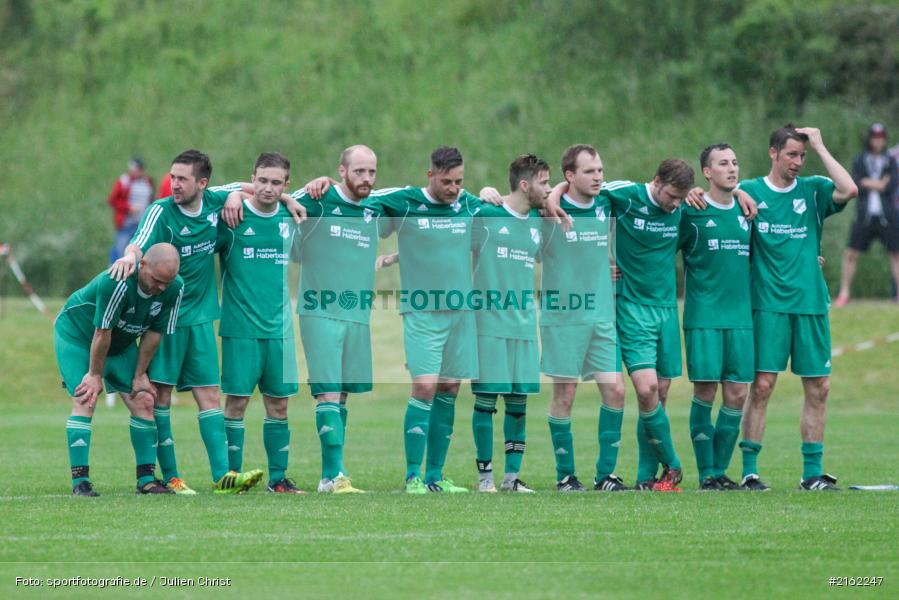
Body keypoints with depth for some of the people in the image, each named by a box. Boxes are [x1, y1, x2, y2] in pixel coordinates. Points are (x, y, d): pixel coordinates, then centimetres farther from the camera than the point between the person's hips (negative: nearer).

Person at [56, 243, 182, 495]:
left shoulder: (174, 288, -19)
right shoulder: (117, 283, -38)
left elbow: (154, 333, -8)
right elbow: (102, 332, -29)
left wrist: (140, 375, -4)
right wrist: (95, 375, -20)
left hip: (122, 344, 6)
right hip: (76, 334, -6)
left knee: (142, 401, -4)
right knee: (85, 401, -19)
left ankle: (146, 479, 1)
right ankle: (80, 482, -19)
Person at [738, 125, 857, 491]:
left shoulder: (813, 190, 6)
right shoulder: (751, 192, 3)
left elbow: (849, 190, -10)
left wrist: (820, 147, -6)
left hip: (810, 302, 3)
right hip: (768, 305, -3)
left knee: (818, 387, 3)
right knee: (762, 385, -8)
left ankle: (813, 473, 11)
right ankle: (749, 471, -2)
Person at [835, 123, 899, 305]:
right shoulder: (859, 161, 6)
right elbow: (855, 187, -6)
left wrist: (868, 183, -8)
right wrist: (881, 184, -8)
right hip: (865, 214, 0)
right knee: (850, 254, -5)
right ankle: (844, 294, 2)